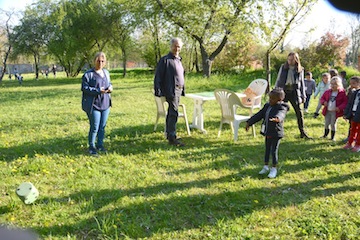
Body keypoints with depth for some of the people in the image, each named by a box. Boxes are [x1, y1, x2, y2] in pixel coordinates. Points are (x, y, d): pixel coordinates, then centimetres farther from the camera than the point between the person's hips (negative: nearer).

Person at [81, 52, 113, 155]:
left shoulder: (106, 72, 11)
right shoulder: (88, 74, -10)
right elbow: (84, 88, -12)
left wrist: (110, 88, -1)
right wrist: (98, 91, -22)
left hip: (105, 104, 6)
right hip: (94, 105, -6)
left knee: (102, 126, 13)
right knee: (94, 127, -2)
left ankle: (100, 144, 28)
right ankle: (91, 147, 15)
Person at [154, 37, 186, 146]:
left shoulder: (178, 60, 18)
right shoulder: (165, 60, -8)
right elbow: (158, 76, -11)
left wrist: (183, 89, 23)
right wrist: (158, 91, -17)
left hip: (178, 90, 9)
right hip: (171, 90, -9)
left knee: (171, 113, 14)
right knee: (173, 113, -14)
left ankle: (169, 134, 23)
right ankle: (172, 138, -13)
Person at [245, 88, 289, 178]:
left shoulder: (282, 108, -17)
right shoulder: (267, 106, 5)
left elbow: (280, 114, -40)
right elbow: (259, 115, 11)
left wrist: (277, 118, -63)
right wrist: (249, 122, 10)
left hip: (276, 133, -7)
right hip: (268, 133, 7)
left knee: (274, 151, 1)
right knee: (267, 150, 17)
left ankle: (274, 169, 16)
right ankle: (266, 166, 32)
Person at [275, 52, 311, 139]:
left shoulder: (300, 69, 4)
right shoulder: (283, 67, 3)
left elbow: (302, 83, 10)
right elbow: (278, 80, 7)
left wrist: (303, 95, 7)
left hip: (294, 93, 1)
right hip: (283, 91, -1)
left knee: (299, 112, 3)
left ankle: (302, 132, 15)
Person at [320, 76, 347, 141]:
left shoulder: (342, 93, -9)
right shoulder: (327, 92, 3)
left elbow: (345, 102, -9)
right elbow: (322, 98, 12)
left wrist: (340, 108, -22)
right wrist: (324, 102, -11)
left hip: (335, 112, -4)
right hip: (327, 111, 4)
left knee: (333, 124, 3)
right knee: (326, 124, 13)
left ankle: (333, 137, 18)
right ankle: (325, 134, 33)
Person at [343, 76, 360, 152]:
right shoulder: (354, 93, 8)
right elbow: (349, 104, 12)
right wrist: (346, 113, 8)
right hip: (353, 114, 6)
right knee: (353, 130, 16)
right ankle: (350, 143, 24)